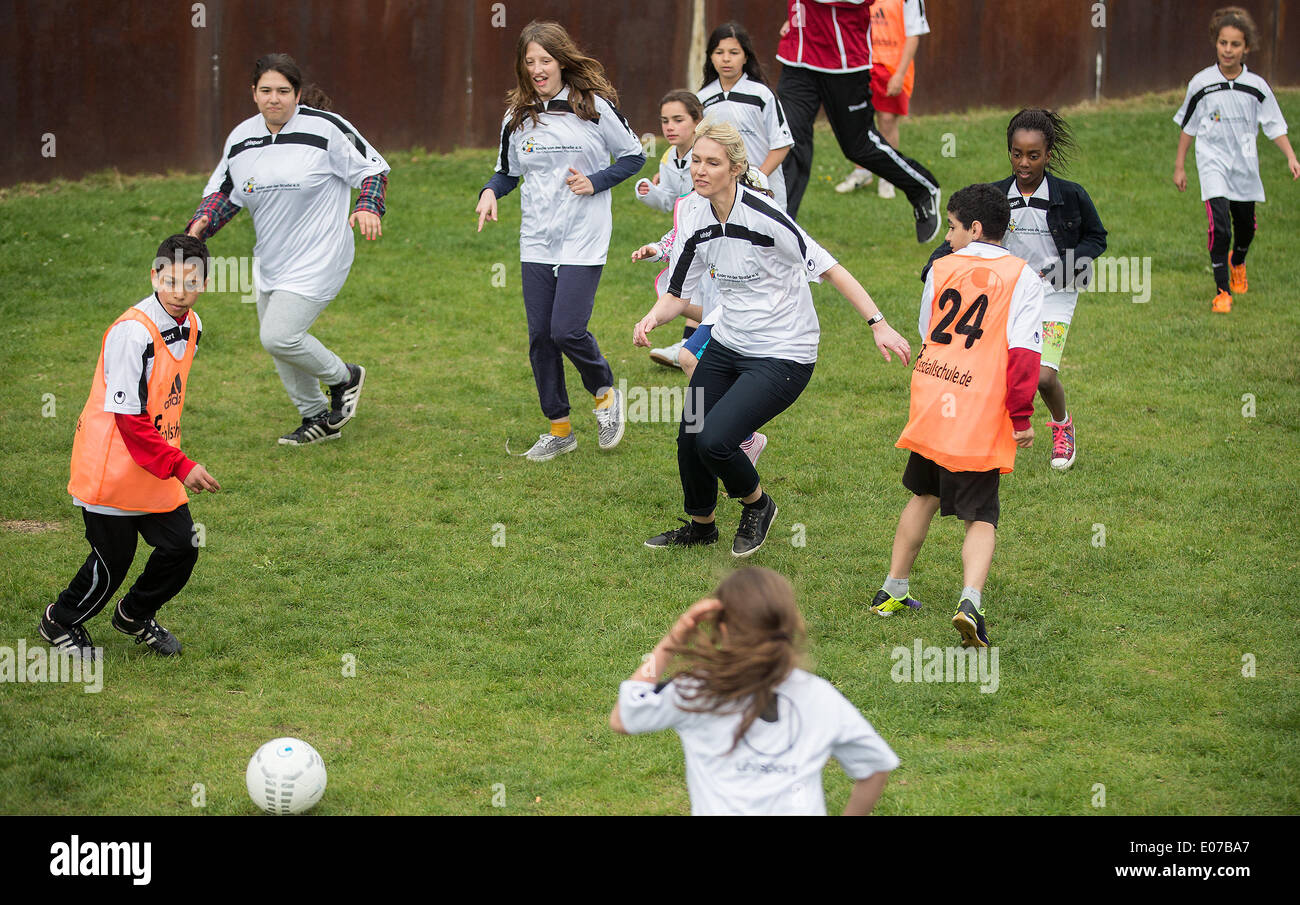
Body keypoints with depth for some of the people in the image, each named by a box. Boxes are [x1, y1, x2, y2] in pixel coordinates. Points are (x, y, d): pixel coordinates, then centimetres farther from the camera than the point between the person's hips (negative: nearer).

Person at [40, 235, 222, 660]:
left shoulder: (191, 326, 3)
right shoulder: (131, 333, -24)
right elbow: (129, 418, -23)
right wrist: (180, 466, -24)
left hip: (159, 463, 7)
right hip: (112, 465, -7)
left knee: (181, 546, 5)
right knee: (113, 560, 1)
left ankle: (135, 616, 32)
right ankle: (61, 622, 28)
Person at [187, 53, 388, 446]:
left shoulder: (326, 129, -12)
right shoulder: (242, 138, 4)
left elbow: (373, 168, -3)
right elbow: (223, 190, 15)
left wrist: (368, 207, -21)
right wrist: (201, 223, -4)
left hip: (317, 260, -7)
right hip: (270, 262, 7)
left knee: (279, 336, -17)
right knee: (276, 345, 11)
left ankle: (344, 377, 9)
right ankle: (318, 419, 31)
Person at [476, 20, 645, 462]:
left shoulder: (594, 106, -5)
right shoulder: (517, 118, 6)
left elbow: (633, 155, 4)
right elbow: (507, 171, 16)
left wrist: (595, 182, -11)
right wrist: (491, 191, -6)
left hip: (583, 241, -4)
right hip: (536, 240, 4)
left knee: (567, 330, -14)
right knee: (540, 336, 3)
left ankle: (605, 393, 16)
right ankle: (559, 429, 17)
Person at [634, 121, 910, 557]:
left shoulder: (763, 217, -25)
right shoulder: (693, 216, -4)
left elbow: (830, 268, -20)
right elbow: (678, 294, 3)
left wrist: (879, 325, -23)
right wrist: (652, 319, -18)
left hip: (783, 354, -7)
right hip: (727, 344, 7)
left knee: (714, 440, -18)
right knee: (689, 436, 7)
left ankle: (757, 504, 14)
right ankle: (700, 526, 36)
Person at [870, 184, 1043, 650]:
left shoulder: (941, 268, 9)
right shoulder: (1022, 277, -3)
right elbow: (1023, 352, -11)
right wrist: (1021, 418, -7)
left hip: (929, 403, 4)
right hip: (981, 419, -4)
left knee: (924, 495, 24)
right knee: (981, 516, 0)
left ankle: (893, 591, 29)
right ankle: (970, 599, -23)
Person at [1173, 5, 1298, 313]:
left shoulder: (1257, 87, -2)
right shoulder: (1201, 84, -5)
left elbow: (1274, 125, 5)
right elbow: (1187, 126, 5)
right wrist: (1179, 166, 7)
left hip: (1245, 166, 3)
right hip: (1213, 163, -3)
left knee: (1246, 226, 15)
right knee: (1219, 226, -18)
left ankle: (1237, 263, 49)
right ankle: (1222, 291, -10)